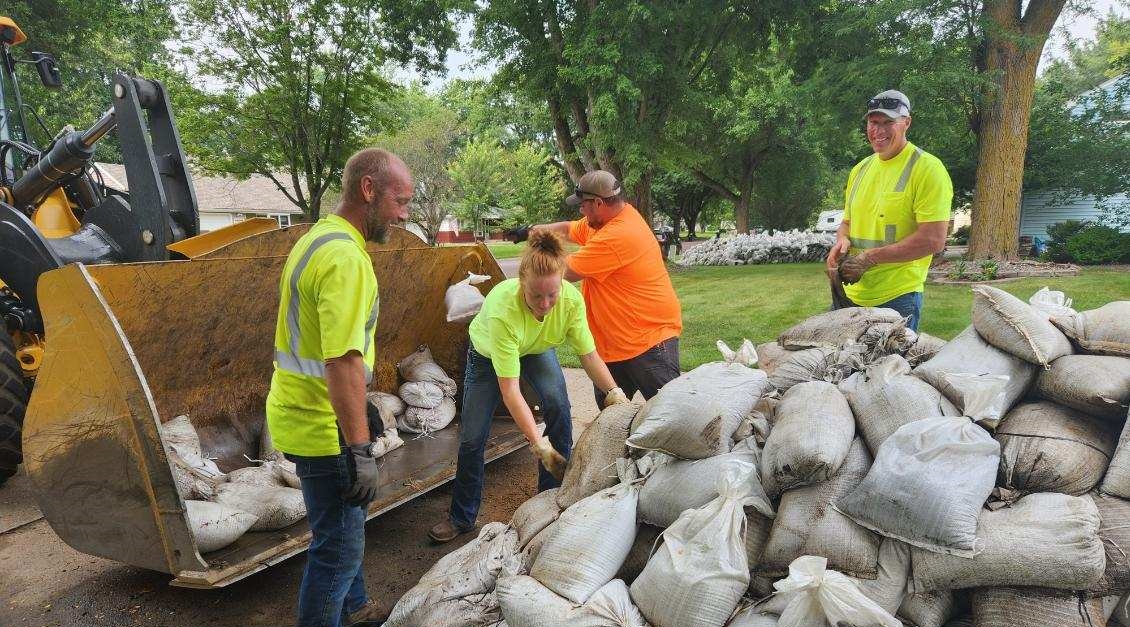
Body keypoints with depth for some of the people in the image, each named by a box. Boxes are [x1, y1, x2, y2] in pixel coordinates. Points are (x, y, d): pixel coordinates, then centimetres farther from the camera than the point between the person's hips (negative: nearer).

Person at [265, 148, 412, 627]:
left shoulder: (318, 240, 10)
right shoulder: (345, 257, -24)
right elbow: (343, 362, -29)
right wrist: (360, 451, -25)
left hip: (300, 409, 11)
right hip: (323, 426, -11)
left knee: (345, 525, 26)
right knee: (339, 547, 3)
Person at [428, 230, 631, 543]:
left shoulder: (572, 298, -34)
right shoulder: (502, 309, -45)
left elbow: (588, 354, -20)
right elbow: (509, 390, -44)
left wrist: (615, 393, -36)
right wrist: (539, 445, -47)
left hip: (537, 351, 3)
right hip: (488, 353, -2)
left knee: (558, 407, -23)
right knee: (472, 437, -4)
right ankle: (461, 517, 19)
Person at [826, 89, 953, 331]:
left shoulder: (927, 168, -9)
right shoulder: (861, 169, 13)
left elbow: (934, 240, -16)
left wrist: (870, 257, -18)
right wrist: (842, 240, -1)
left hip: (897, 299, -6)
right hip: (850, 294, 6)